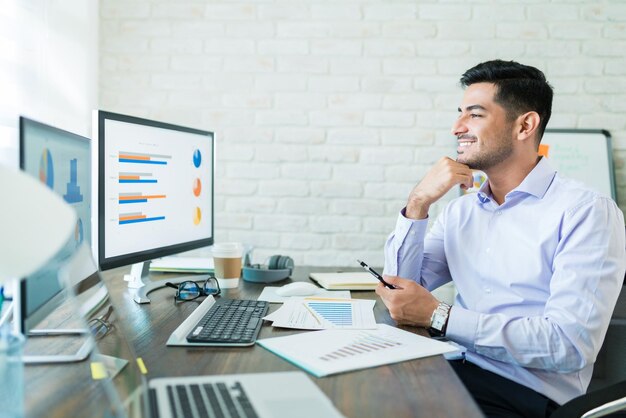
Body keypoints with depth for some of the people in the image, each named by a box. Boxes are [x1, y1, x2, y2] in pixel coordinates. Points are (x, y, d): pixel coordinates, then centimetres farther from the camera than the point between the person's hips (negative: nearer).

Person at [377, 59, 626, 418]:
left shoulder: (588, 212, -9)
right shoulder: (461, 210, 11)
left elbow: (570, 344, -18)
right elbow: (400, 288, 6)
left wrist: (438, 316, -19)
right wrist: (417, 205, -6)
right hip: (454, 371, 5)